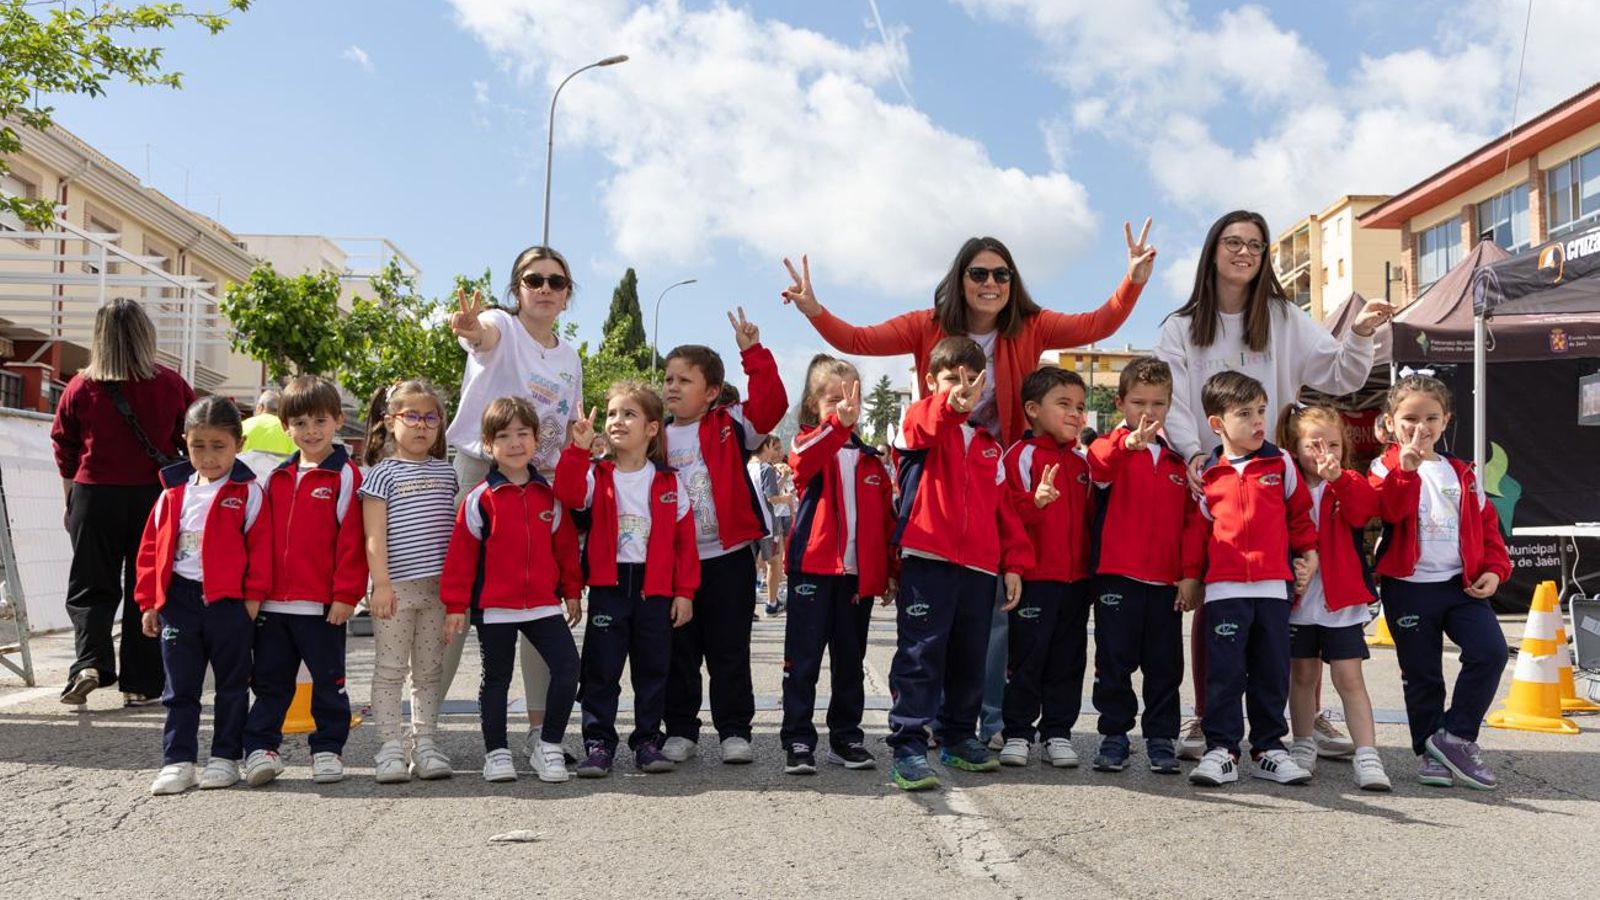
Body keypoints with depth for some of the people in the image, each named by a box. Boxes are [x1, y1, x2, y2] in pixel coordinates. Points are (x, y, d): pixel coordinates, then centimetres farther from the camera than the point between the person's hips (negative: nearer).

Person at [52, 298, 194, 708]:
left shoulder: (80, 387, -3)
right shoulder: (172, 385, -4)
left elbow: (64, 448, 6)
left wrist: (71, 497, 20)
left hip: (94, 495, 0)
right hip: (155, 494, 0)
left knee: (90, 586, 12)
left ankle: (89, 662, -9)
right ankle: (140, 685, 11)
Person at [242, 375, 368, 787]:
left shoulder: (345, 475, -5)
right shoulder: (278, 477, 12)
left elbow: (352, 540, -10)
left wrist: (345, 594, -14)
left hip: (323, 605, -5)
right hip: (273, 602, 5)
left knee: (328, 680, 7)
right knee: (270, 680, 10)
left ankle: (328, 749, 18)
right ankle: (260, 747, 18)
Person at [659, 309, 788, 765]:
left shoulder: (730, 427, -1)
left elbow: (771, 404, -15)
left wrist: (754, 354, -20)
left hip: (728, 557, -3)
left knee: (729, 650, 4)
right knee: (679, 652, 11)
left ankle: (735, 731, 14)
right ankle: (680, 731, 22)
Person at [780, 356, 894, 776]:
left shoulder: (870, 458, 13)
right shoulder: (811, 444, 0)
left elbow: (886, 518, 14)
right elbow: (803, 460, -26)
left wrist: (890, 570, 9)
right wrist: (838, 423, -42)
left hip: (858, 573, 4)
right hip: (812, 568, -4)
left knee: (850, 663, 12)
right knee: (803, 661, 0)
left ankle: (846, 738, 22)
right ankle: (798, 743, 5)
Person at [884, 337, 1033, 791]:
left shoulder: (988, 443, 19)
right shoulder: (921, 423, 3)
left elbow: (1004, 505, 17)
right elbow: (924, 425, -24)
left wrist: (1014, 562, 8)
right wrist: (953, 405, -45)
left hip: (979, 566, 6)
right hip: (927, 561, -6)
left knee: (969, 660, 14)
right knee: (920, 656, -7)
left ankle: (959, 738, 28)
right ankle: (908, 747, -3)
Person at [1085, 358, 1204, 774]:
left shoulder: (1179, 460, 11)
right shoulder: (1112, 450, 0)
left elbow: (1193, 519, 7)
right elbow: (1098, 463, -26)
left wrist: (1190, 573, -1)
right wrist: (1129, 443, -48)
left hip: (1166, 580, 3)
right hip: (1116, 575, -3)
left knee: (1164, 663, 9)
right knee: (1115, 660, 4)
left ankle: (1161, 737, 20)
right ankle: (1114, 734, 16)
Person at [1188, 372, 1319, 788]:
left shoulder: (1281, 463, 8)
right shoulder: (1207, 475, 5)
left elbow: (1300, 513, 16)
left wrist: (1309, 555, 11)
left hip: (1274, 585, 2)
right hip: (1225, 588, -1)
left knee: (1272, 671, 8)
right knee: (1225, 671, -3)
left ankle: (1269, 747, 19)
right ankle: (1221, 749, 4)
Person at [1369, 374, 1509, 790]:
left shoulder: (1463, 474, 14)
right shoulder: (1387, 467, 0)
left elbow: (1486, 524, 15)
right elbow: (1387, 509, -19)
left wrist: (1494, 568, 2)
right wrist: (1406, 467, -30)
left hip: (1462, 584, 3)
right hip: (1408, 588, -3)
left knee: (1490, 651, -14)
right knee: (1421, 673, 4)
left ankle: (1455, 735, 0)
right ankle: (1429, 752, 19)